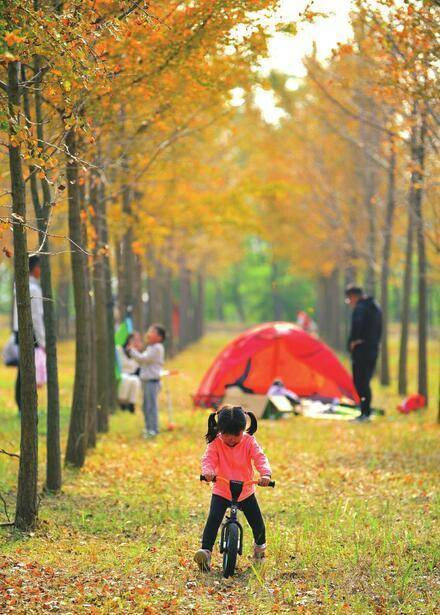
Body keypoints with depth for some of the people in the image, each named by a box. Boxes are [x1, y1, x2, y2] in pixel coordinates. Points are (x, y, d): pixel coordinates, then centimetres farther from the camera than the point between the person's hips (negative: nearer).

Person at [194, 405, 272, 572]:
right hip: (221, 491, -1)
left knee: (257, 521, 6)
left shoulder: (249, 442, -12)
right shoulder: (215, 443, -14)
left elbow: (260, 458, -22)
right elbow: (208, 459, -24)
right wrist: (207, 471, -48)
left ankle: (260, 546, 36)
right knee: (213, 519, -20)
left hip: (246, 491, 1)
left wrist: (265, 473, -42)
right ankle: (205, 551, -22)